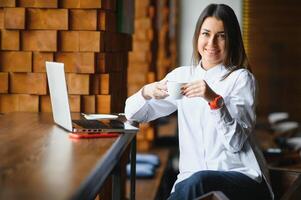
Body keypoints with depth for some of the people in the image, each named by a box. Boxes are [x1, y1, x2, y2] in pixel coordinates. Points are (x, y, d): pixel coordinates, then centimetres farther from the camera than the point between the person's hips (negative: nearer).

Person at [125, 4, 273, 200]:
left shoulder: (240, 78, -1)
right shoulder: (182, 75, 11)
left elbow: (236, 143, -10)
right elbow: (133, 114, 13)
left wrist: (215, 100, -25)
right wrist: (147, 92, -9)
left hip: (242, 178, -2)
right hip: (191, 179, 2)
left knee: (198, 182, -35)